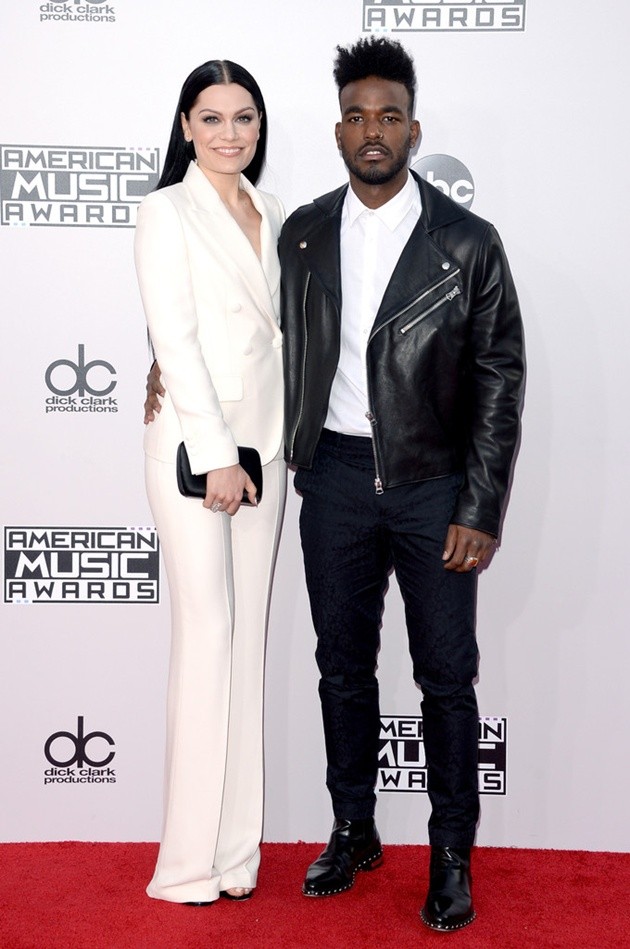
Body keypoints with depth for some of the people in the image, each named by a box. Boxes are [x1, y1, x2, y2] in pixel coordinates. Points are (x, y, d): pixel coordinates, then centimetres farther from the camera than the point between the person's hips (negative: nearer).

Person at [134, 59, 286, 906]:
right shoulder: (167, 213, -3)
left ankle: (236, 846, 16)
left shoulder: (275, 217, 15)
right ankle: (192, 859, 4)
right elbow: (175, 337, -11)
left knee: (249, 637, 6)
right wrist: (216, 454, -15)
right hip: (193, 445, -6)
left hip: (263, 446, 6)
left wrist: (279, 445, 9)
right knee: (208, 634, -7)